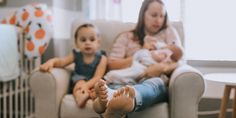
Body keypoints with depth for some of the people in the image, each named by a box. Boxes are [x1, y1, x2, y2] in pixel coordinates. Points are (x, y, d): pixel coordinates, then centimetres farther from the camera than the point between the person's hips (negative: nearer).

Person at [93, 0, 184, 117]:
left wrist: (163, 67, -16)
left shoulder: (169, 32, 20)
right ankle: (105, 100, -72)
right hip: (129, 81, 2)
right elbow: (111, 64, 5)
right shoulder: (126, 36, 17)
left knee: (156, 82, -39)